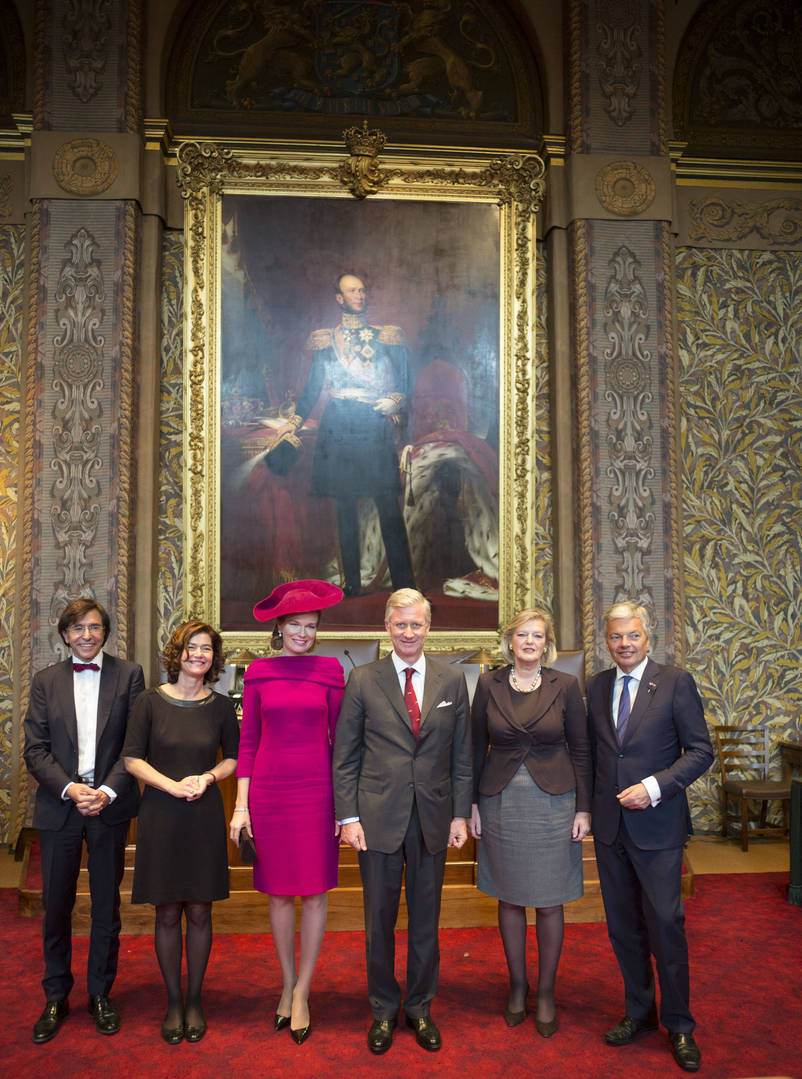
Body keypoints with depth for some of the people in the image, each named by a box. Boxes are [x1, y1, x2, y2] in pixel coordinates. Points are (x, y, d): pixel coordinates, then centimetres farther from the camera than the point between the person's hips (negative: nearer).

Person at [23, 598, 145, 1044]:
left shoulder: (129, 674, 1)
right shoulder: (46, 681, 6)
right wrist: (70, 788, -13)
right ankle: (56, 997, 26)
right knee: (56, 906, 9)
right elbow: (35, 748, 1)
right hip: (59, 805, 1)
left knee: (107, 906, 10)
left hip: (110, 806, -1)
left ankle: (101, 994, 26)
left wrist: (107, 790, -15)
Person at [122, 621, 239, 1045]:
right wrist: (174, 786, -13)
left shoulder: (221, 706, 1)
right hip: (161, 816, -1)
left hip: (204, 817, 1)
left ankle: (195, 1001, 24)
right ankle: (173, 1002, 23)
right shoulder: (151, 701, -3)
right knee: (168, 914, 7)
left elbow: (234, 756, 10)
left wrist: (208, 777, -10)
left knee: (199, 912, 7)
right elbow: (132, 758, -2)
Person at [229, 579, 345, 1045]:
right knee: (280, 893, 10)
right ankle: (288, 984, 27)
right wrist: (241, 805, 0)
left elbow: (340, 739, 3)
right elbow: (248, 743, 5)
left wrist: (344, 802, -1)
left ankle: (301, 993, 17)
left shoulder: (330, 671, 1)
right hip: (269, 792, 1)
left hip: (317, 792, -1)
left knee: (316, 893, 3)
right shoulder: (258, 673, 3)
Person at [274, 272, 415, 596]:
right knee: (345, 505, 3)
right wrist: (295, 421, 7)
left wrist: (394, 401, -12)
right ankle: (352, 581, 11)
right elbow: (313, 386, 16)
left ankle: (403, 582, -2)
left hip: (376, 424, -2)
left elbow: (405, 379, 8)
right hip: (338, 425, 2)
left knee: (388, 505, -7)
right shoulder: (325, 340, 14)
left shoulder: (386, 336, 10)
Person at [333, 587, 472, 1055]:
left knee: (426, 919, 13)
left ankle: (420, 1007, 31)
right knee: (380, 919, 10)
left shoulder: (453, 680, 3)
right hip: (379, 818, -1)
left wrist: (461, 814, 2)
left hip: (434, 818, 1)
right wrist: (348, 816, -5)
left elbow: (462, 754, 6)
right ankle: (384, 1010, 29)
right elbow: (345, 756, 0)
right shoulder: (363, 680, -2)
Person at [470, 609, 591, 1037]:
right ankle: (517, 985, 29)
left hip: (552, 804, -1)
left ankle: (546, 992, 23)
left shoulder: (565, 686, -2)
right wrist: (472, 804, 2)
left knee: (549, 903, 6)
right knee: (509, 899, 12)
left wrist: (583, 808, -2)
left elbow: (580, 750, 1)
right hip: (501, 804, 1)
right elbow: (477, 748, 5)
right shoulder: (489, 684, 0)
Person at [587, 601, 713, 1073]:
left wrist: (655, 786, -18)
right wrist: (589, 805, 6)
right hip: (609, 825, 4)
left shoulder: (676, 682, -6)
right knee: (624, 928, 13)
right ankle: (639, 1012, 30)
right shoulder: (596, 686, 7)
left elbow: (700, 751, -8)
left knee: (666, 926, 1)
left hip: (657, 825, -4)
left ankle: (679, 1024, 19)